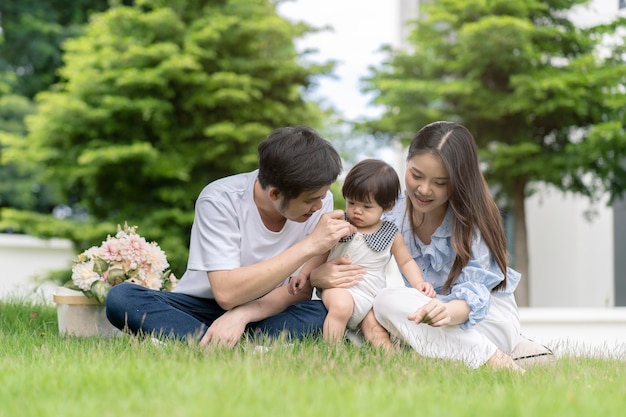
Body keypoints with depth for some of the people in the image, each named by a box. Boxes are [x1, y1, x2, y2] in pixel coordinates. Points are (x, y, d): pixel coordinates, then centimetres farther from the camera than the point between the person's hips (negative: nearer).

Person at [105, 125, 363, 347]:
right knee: (121, 297, -30)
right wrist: (309, 246, -32)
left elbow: (302, 290, -12)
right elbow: (227, 293, -28)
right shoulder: (220, 200, -20)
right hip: (202, 308, -1)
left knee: (322, 314, -32)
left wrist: (243, 314, -31)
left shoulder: (320, 202, -11)